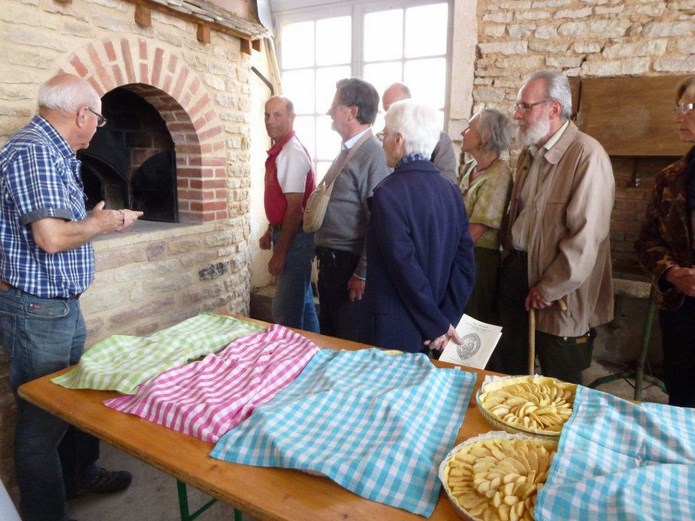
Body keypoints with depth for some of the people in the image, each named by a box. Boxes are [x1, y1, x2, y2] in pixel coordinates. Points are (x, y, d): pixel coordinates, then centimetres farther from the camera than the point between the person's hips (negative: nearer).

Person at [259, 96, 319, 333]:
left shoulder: (292, 153, -18)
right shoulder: (277, 151, 11)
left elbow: (294, 208, -22)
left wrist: (280, 252, -21)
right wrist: (270, 232, 18)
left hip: (295, 238, -10)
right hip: (285, 233, 10)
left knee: (286, 312, -4)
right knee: (303, 303, 20)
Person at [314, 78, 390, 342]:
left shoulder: (373, 155, -17)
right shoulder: (347, 151, 12)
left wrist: (363, 274, -19)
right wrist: (321, 251, 15)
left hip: (349, 267, -9)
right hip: (329, 261, 9)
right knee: (328, 337, 22)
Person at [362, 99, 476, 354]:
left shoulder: (388, 192, -17)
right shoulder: (451, 190, 3)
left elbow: (404, 266, -21)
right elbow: (465, 262, 0)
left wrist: (439, 326, -12)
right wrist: (447, 320, -1)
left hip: (394, 332, -6)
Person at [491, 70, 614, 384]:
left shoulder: (587, 155, -17)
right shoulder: (529, 154, 10)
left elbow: (587, 237, -21)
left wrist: (549, 288, -16)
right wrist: (509, 254, 7)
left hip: (559, 294, -7)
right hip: (516, 269, 7)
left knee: (559, 387, 11)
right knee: (505, 369, 18)